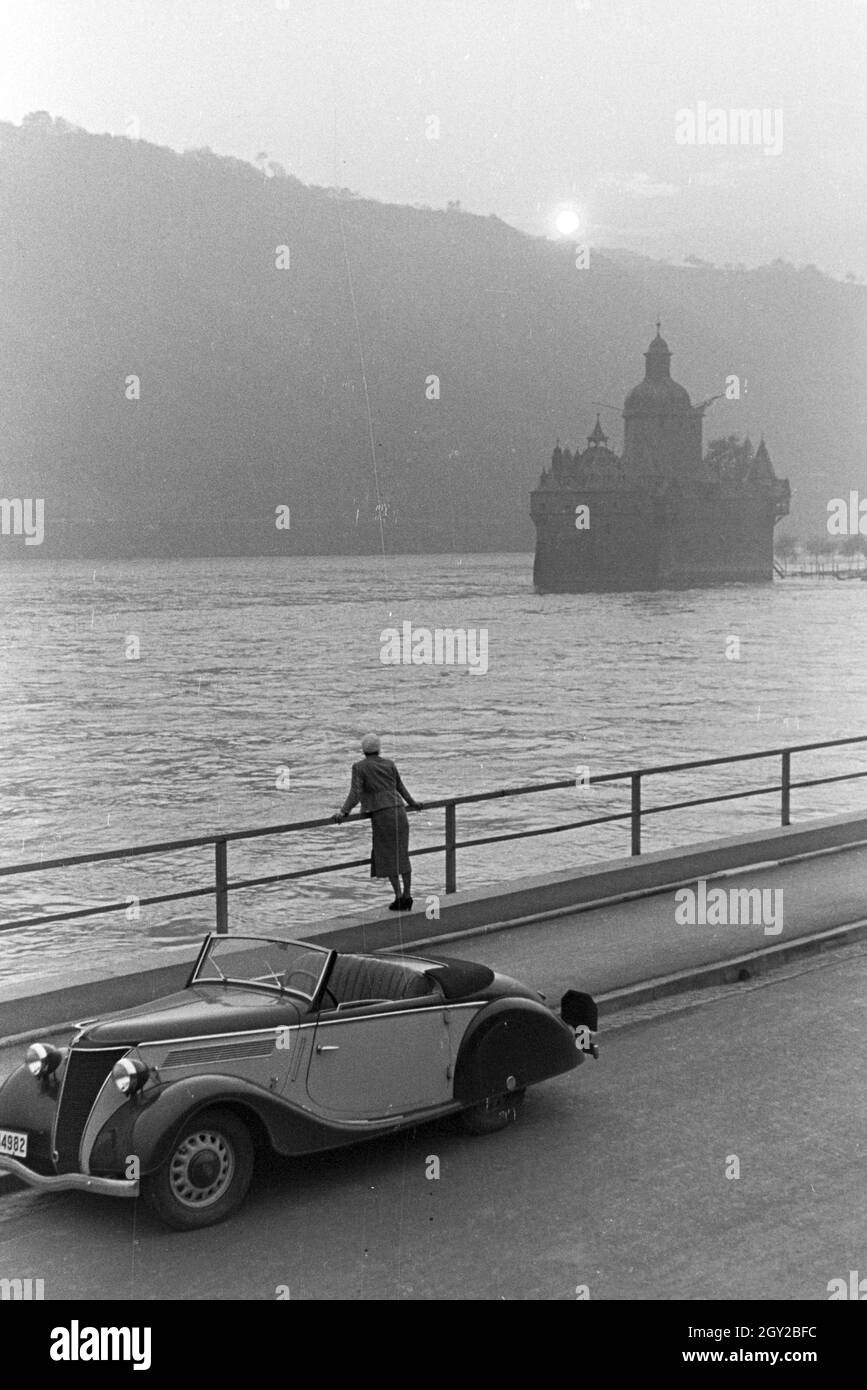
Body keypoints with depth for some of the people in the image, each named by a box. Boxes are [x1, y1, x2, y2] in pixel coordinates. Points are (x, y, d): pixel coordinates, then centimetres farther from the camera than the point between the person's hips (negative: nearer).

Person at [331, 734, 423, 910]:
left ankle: (399, 897, -5)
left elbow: (355, 793, -11)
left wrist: (343, 812, -14)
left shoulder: (359, 767, -1)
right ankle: (407, 896, 7)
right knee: (402, 855, 8)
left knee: (388, 856, 1)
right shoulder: (389, 764, 13)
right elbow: (400, 786, 23)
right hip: (399, 811, 4)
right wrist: (412, 803, 36)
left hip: (381, 815, -4)